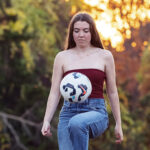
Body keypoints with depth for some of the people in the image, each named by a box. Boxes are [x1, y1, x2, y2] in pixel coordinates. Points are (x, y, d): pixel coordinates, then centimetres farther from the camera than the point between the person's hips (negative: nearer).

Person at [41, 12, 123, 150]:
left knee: (76, 123, -37)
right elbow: (55, 93, 7)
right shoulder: (62, 57, 9)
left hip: (96, 112, -2)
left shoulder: (105, 56, 7)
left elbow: (112, 92, 11)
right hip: (69, 112, 2)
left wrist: (118, 123, 10)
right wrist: (46, 121, -5)